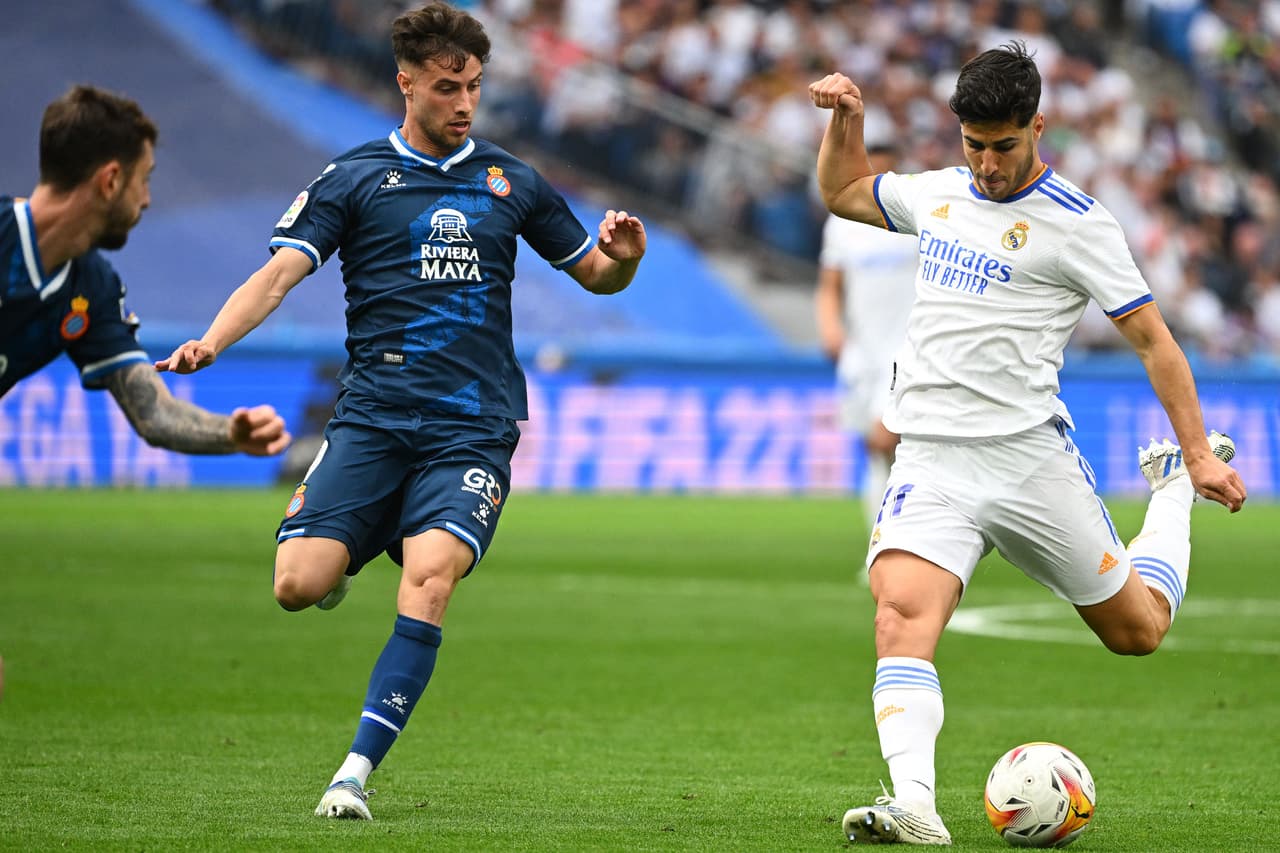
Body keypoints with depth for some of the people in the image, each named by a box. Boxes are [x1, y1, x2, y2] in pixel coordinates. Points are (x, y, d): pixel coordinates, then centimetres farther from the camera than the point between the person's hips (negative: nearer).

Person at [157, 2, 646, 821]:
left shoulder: (512, 182, 14)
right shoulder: (353, 179, 7)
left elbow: (596, 274, 22)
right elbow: (280, 273, -3)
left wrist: (621, 255, -2)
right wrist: (210, 342, -21)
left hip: (473, 429, 0)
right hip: (371, 419, 0)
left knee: (430, 576, -25)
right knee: (298, 583, -16)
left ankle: (357, 772, -22)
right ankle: (348, 553, 23)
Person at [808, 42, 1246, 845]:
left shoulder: (1077, 222, -6)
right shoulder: (940, 193, 12)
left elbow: (1152, 338, -2)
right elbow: (844, 192, 32)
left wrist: (1199, 455, -6)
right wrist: (845, 118, 14)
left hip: (1029, 455, -3)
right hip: (931, 461, 3)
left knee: (1139, 629, 11)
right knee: (901, 616, -24)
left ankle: (1174, 489, 39)